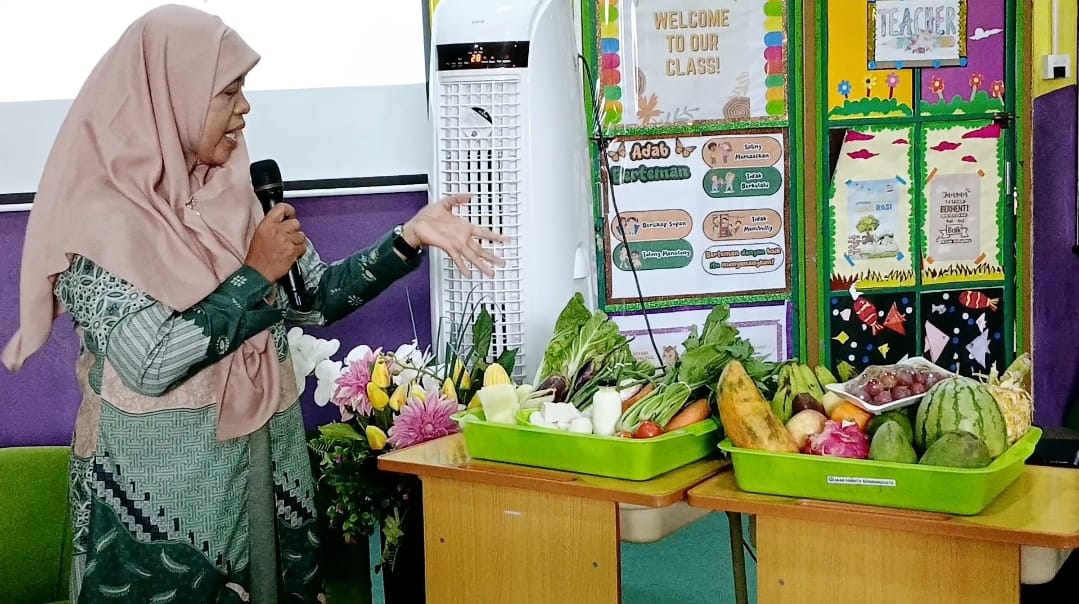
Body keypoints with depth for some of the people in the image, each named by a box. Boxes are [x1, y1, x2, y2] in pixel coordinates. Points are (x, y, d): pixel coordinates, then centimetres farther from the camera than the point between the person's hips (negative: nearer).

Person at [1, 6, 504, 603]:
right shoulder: (98, 218, -16)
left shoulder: (231, 199, 3)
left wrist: (409, 237, -6)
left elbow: (315, 300, 5)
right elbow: (150, 365, -24)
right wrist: (257, 274, -18)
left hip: (263, 470, 6)